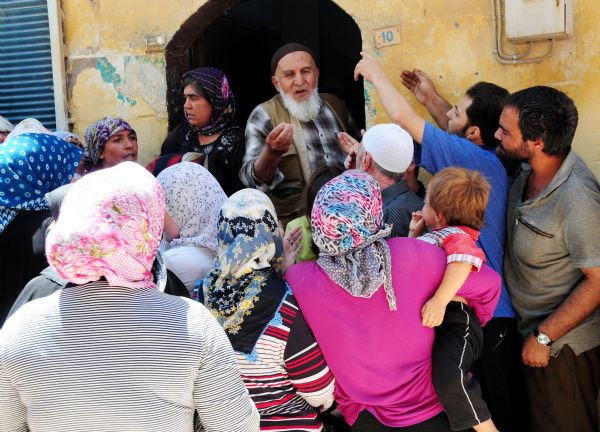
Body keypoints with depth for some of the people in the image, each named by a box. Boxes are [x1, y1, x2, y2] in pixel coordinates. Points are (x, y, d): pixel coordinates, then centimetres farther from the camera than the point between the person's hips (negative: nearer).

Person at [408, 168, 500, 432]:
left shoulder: (455, 235, -7)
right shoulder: (434, 235, 25)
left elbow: (462, 261, -30)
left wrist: (440, 300, -41)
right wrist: (414, 234, 26)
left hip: (453, 315, -11)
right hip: (423, 319, 12)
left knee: (449, 377, -32)